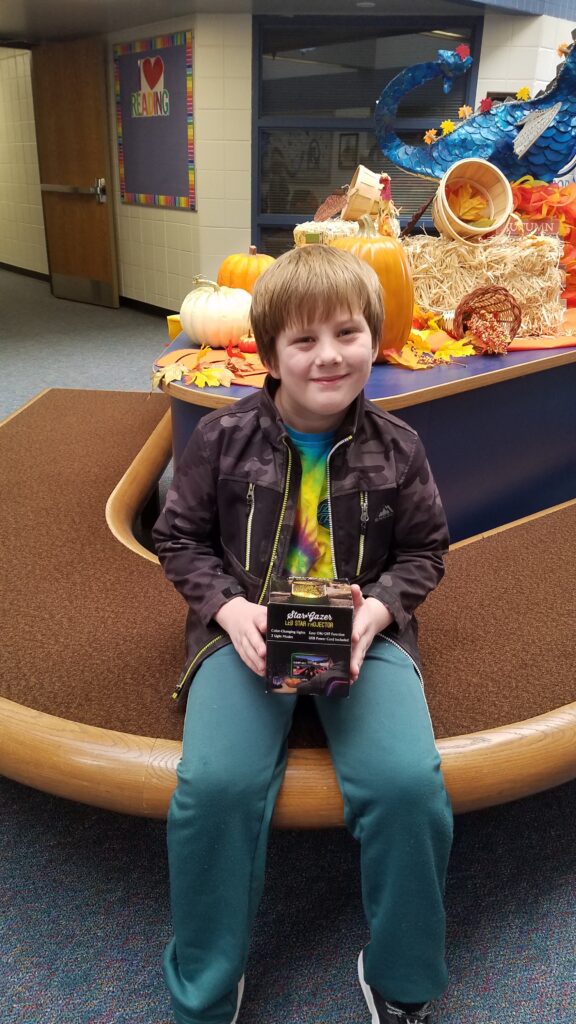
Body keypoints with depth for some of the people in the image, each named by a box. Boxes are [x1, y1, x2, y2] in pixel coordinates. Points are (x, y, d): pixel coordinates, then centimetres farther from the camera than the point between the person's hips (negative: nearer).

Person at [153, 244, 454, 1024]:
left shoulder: (395, 447, 1)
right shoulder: (222, 437, -2)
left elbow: (424, 551, 9)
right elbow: (180, 539, 6)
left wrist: (376, 609, -10)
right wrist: (230, 608, -11)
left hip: (363, 633, 1)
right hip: (245, 629, 0)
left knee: (409, 783, -23)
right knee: (215, 783, -25)